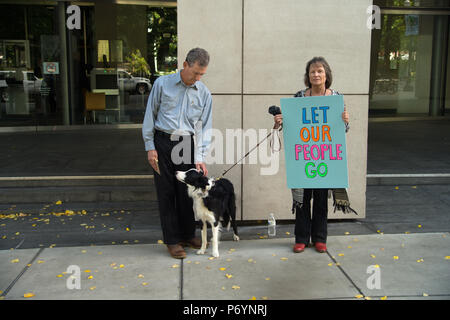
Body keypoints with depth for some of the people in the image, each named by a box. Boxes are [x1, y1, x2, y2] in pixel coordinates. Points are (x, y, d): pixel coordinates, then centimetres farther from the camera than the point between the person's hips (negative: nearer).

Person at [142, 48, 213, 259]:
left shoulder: (204, 93, 4)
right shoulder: (162, 84, -2)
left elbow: (204, 127, 3)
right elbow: (150, 115, 2)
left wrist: (199, 158, -6)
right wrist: (150, 147, -3)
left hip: (187, 144, 2)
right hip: (163, 141, -2)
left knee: (187, 192, 8)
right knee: (166, 192, 2)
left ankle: (188, 235, 24)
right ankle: (172, 240, 11)